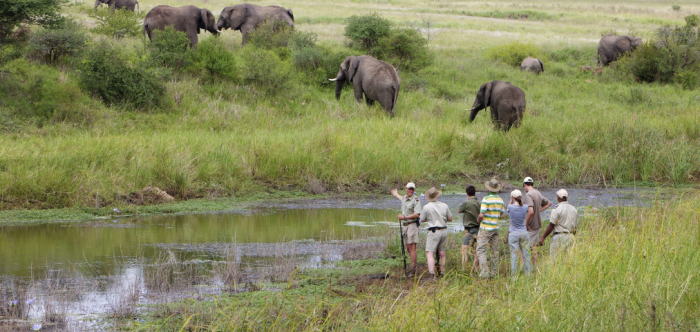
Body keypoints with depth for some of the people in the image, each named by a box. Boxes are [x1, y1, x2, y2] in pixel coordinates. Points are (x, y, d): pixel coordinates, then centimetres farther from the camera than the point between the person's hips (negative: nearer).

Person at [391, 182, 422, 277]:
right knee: (408, 248, 8)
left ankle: (413, 269, -14)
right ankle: (414, 265, 13)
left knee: (412, 247, -13)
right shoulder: (405, 198, 16)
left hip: (412, 225, -9)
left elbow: (417, 214, -19)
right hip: (405, 226, 9)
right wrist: (396, 195, 62)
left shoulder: (416, 200, -10)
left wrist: (404, 217, -18)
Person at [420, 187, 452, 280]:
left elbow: (422, 220, 3)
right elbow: (450, 218, 12)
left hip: (433, 231, -5)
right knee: (442, 253, 16)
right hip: (444, 230, 5)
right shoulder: (444, 206, 3)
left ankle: (432, 274, -23)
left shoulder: (426, 207, -10)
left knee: (429, 254, -10)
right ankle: (442, 272, 23)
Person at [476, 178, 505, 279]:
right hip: (495, 228, 6)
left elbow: (481, 215, -21)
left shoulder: (486, 199, -17)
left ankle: (485, 271, -15)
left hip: (485, 228, -6)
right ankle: (494, 272, 13)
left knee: (481, 250, -4)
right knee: (494, 251, 12)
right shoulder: (500, 200, 4)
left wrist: (478, 219, 1)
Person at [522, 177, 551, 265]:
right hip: (538, 224, 8)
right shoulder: (538, 193, 8)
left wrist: (526, 224, -19)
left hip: (530, 227, -8)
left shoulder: (528, 195, -20)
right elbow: (549, 203, 25)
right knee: (533, 246, 18)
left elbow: (531, 212, -31)